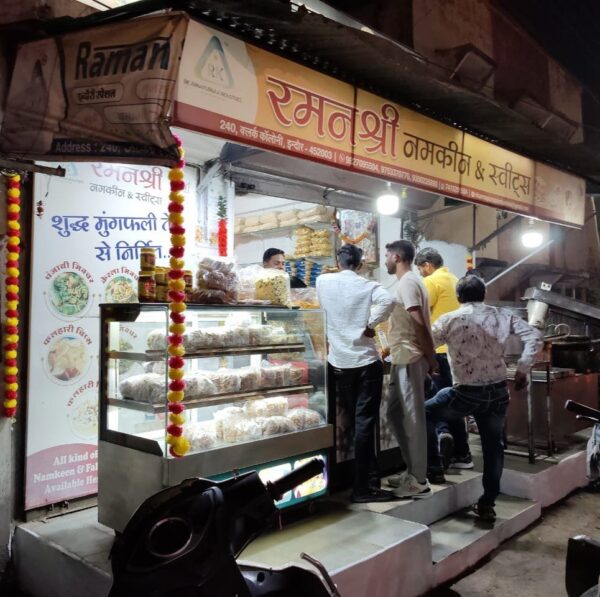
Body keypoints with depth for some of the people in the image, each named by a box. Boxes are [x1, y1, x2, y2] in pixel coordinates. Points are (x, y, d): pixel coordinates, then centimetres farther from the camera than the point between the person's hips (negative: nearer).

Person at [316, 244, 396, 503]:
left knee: (356, 422, 15)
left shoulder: (323, 281, 4)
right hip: (366, 360, -4)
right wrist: (370, 325, -14)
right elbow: (387, 301, -24)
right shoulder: (366, 285, -6)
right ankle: (362, 488, 3)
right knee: (365, 423, 0)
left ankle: (370, 477, 26)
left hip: (339, 362, 4)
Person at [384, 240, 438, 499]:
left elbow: (419, 323, -19)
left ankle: (418, 481, 6)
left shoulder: (406, 282, -14)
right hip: (403, 358, 10)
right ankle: (412, 470, 25)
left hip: (410, 360, -10)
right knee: (395, 413, 15)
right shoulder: (408, 282, 18)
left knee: (412, 418, -3)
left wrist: (431, 358, -16)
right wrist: (390, 349, 23)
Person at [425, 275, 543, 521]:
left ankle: (433, 467, 19)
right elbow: (534, 336, -3)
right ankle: (488, 503, 22)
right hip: (498, 392, 4)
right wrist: (522, 369, 2)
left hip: (466, 393, -4)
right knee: (493, 445, 17)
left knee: (425, 412, 19)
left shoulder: (449, 320, -7)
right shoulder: (502, 315, 3)